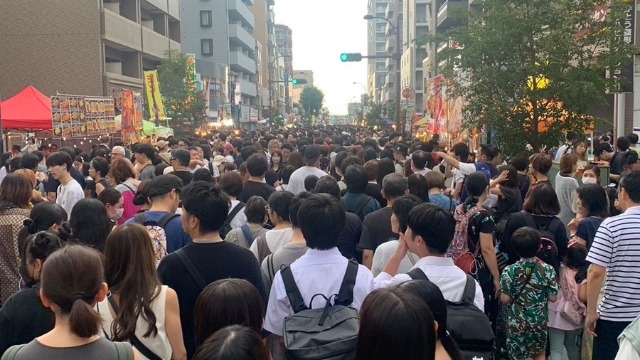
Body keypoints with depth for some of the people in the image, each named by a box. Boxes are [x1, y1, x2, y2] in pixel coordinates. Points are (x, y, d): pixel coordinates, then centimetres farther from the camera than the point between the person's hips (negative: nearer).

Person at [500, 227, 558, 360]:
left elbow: (505, 299, -11)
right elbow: (553, 298, -7)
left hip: (517, 323, -1)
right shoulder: (547, 270, -10)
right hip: (540, 322, 2)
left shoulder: (509, 271, -13)